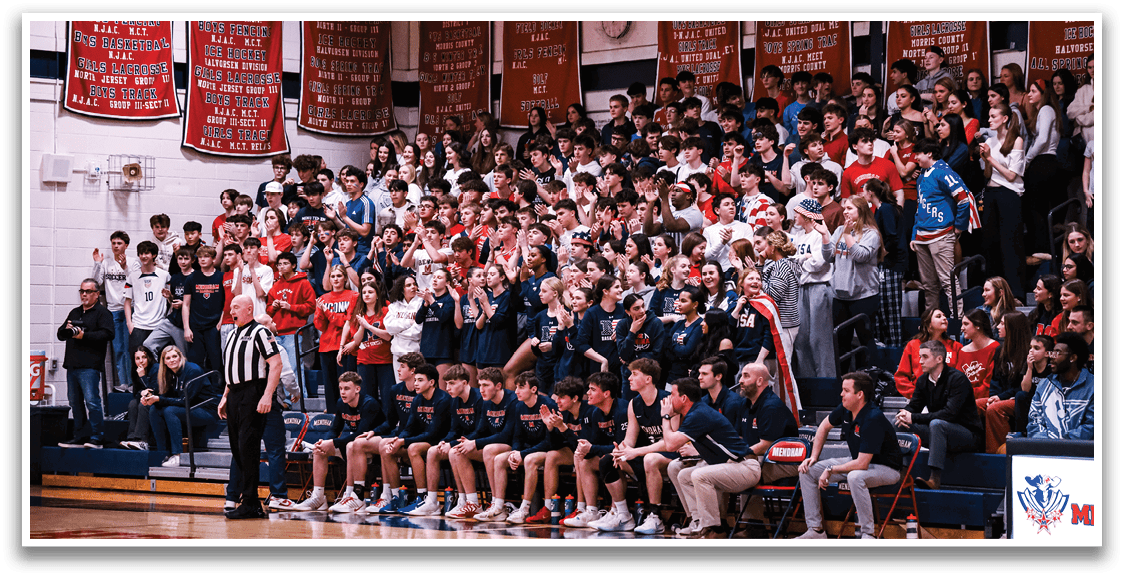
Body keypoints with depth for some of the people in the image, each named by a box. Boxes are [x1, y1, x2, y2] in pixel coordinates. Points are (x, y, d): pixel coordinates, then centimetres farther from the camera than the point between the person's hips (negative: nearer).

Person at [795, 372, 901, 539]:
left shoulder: (873, 419, -32)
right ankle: (816, 530, 4)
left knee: (855, 477, -42)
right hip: (859, 461, 9)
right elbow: (824, 426, 15)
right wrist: (814, 456, 6)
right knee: (807, 470, 0)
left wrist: (831, 470, -20)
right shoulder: (846, 409, -8)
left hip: (885, 468, -9)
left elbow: (861, 464, -33)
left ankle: (868, 535, -28)